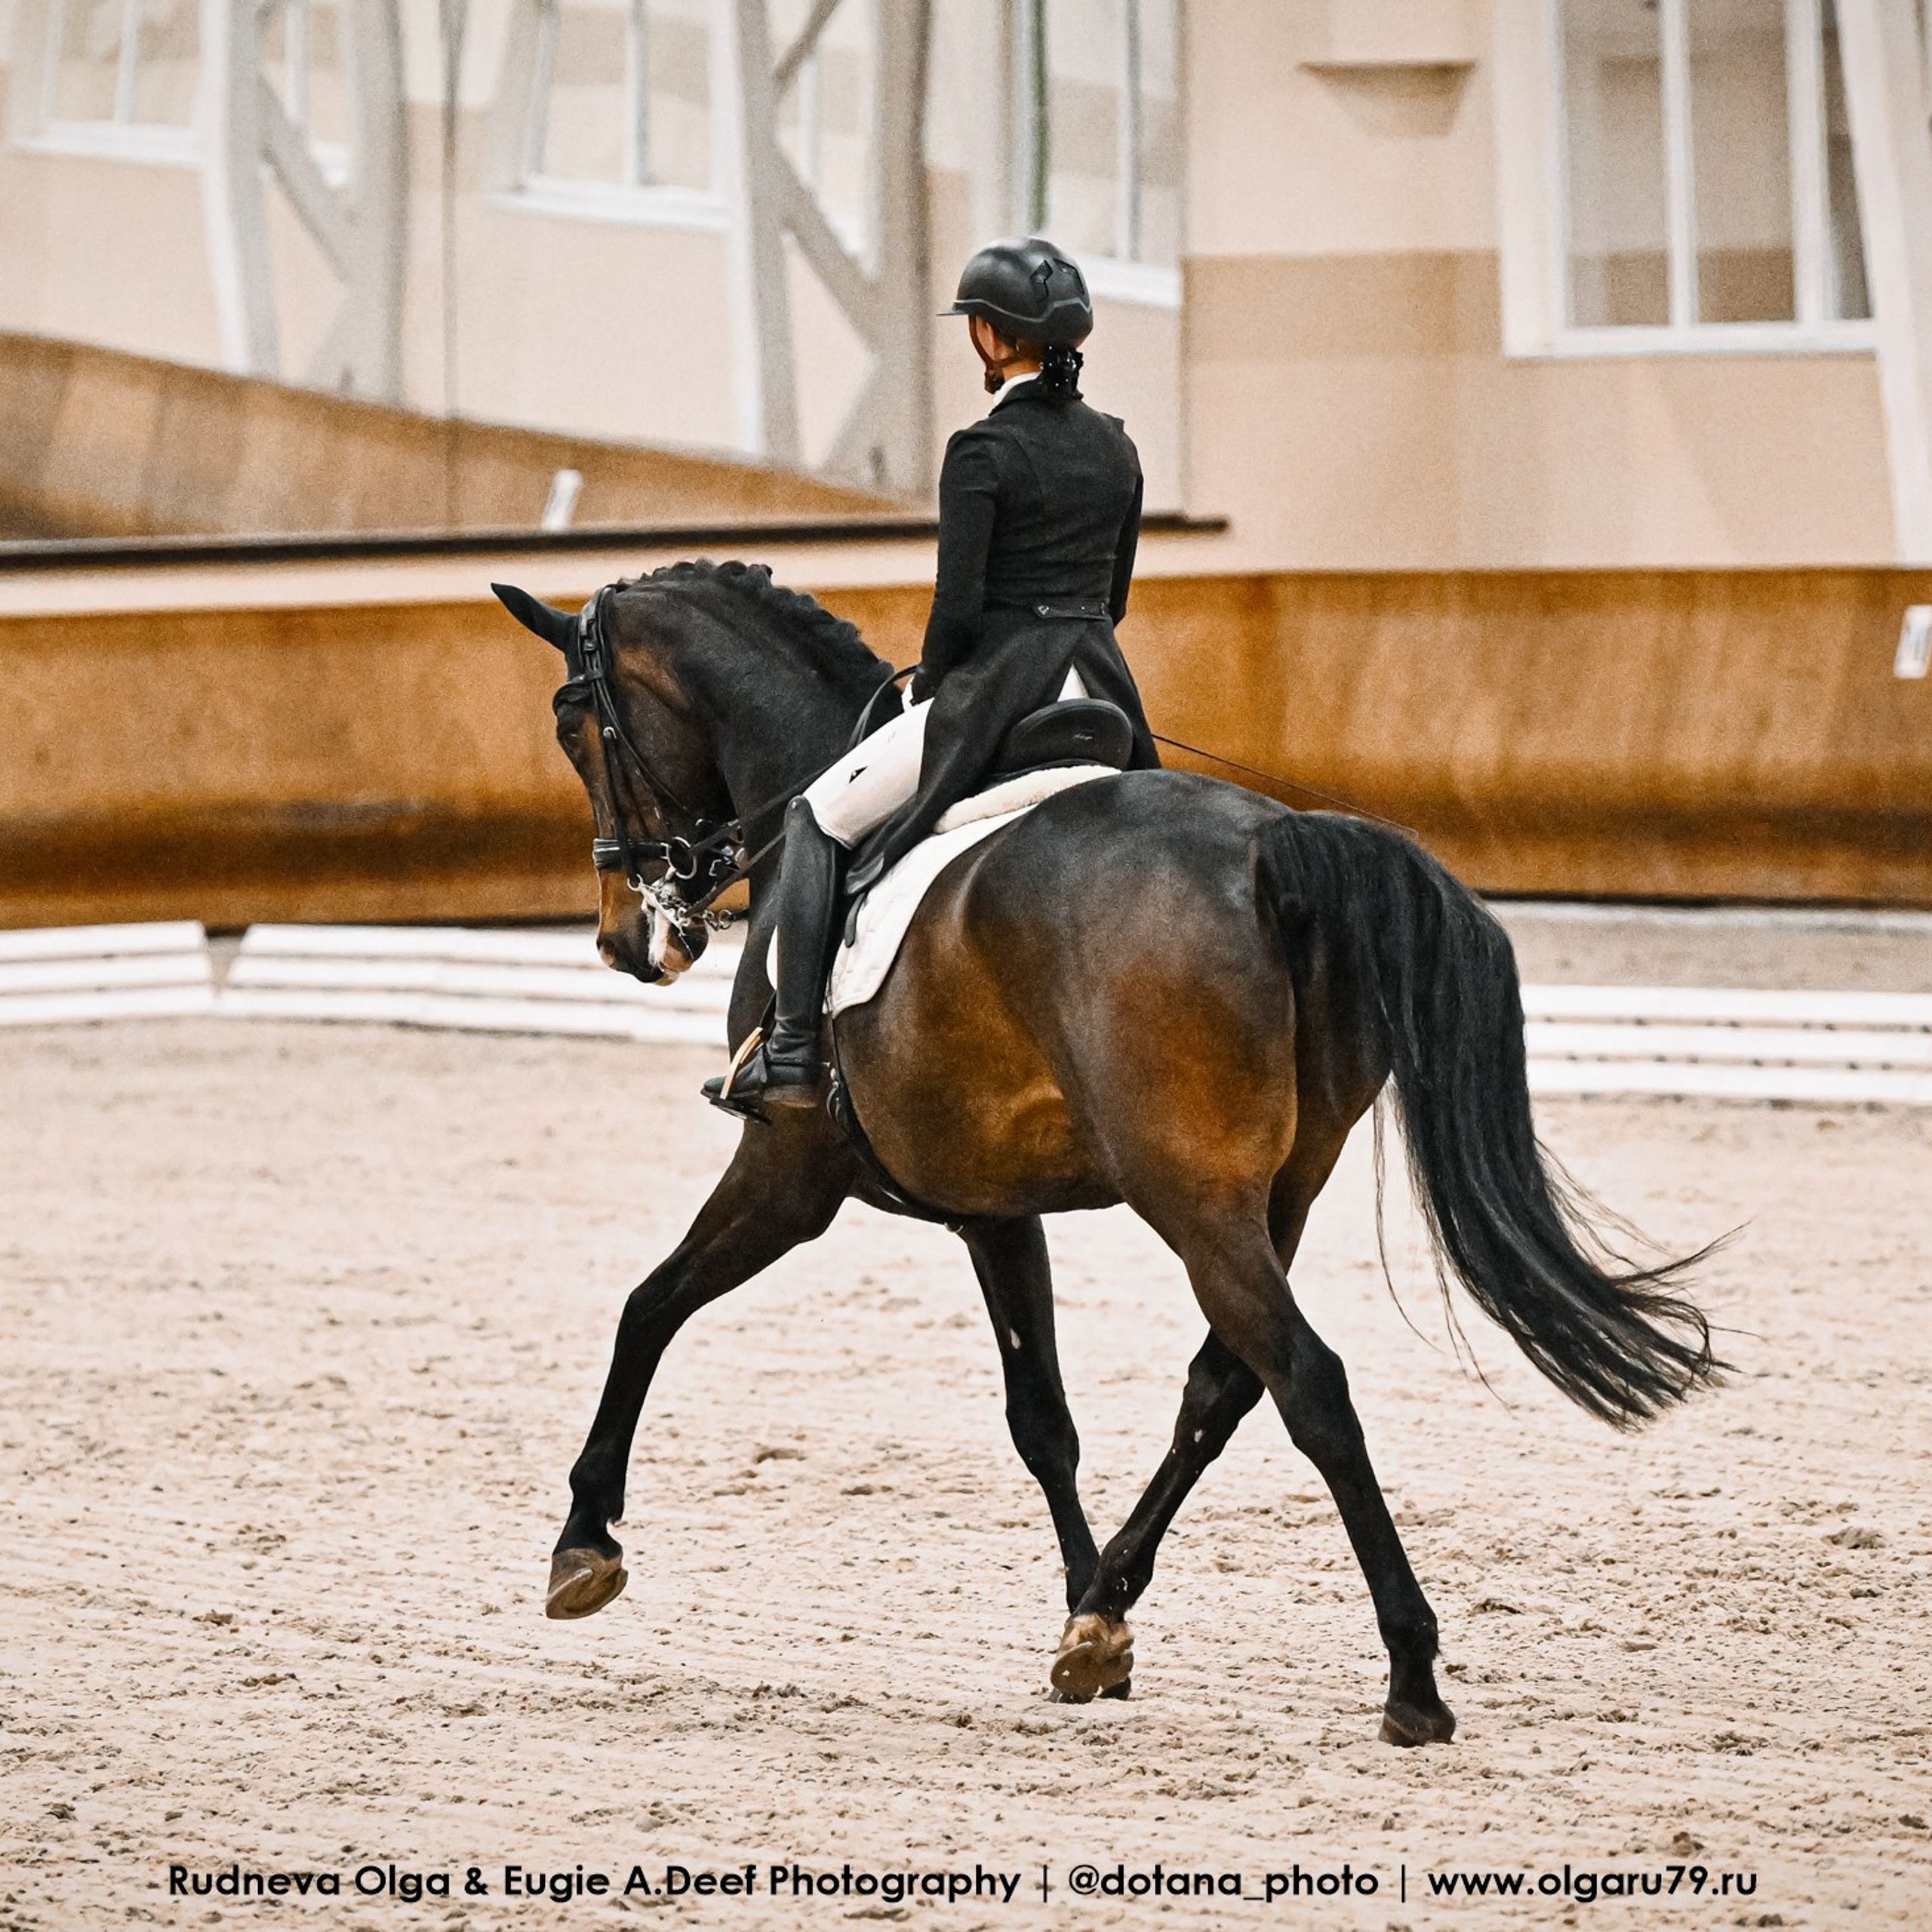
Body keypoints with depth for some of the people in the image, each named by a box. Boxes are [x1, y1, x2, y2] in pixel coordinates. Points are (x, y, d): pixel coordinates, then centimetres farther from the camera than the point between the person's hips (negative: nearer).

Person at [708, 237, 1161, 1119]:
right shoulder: (1114, 447, 8)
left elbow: (959, 605, -15)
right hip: (1097, 690, 6)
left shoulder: (981, 452, -13)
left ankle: (793, 1055, -2)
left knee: (818, 818, 7)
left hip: (995, 689, -6)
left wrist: (931, 689, 3)